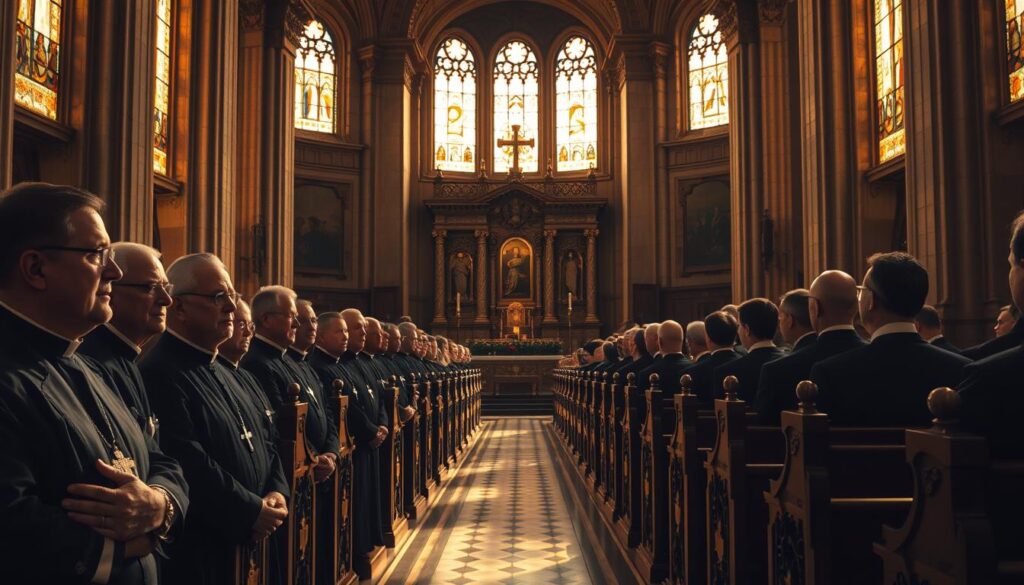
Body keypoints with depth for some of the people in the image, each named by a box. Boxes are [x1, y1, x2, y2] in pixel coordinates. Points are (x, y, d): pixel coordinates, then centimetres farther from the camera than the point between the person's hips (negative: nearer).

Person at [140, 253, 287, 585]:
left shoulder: (219, 371, 14)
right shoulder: (158, 373, -19)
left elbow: (263, 440, 15)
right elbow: (188, 466, -27)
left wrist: (277, 492, -2)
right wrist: (252, 511, -17)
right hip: (197, 557, -9)